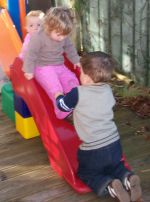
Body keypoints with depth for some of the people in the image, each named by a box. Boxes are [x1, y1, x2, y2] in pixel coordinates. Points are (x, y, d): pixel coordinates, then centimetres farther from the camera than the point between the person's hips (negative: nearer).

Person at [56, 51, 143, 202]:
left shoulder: (78, 93, -16)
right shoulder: (107, 89, 1)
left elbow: (62, 105, 2)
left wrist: (58, 95, 24)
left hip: (93, 151, -5)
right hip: (115, 144, 6)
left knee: (85, 173, 18)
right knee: (114, 166, 33)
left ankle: (110, 186, -9)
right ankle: (128, 178, 2)